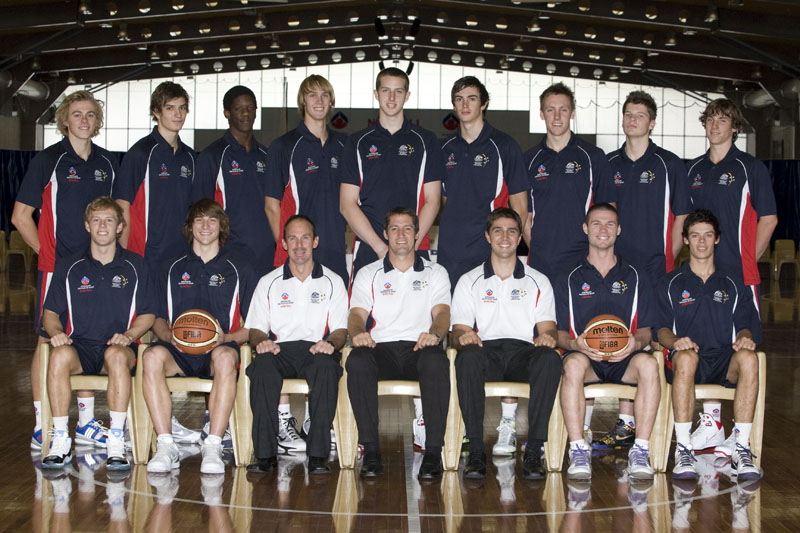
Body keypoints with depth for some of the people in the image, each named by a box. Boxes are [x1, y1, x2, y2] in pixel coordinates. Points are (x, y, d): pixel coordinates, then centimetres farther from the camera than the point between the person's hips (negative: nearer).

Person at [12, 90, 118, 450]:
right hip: (56, 267, -5)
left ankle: (86, 423, 18)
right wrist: (46, 252, -6)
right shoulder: (48, 160, -3)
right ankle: (41, 427, 4)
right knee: (49, 341, -2)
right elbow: (20, 215, -2)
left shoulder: (107, 163, 11)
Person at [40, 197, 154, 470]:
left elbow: (147, 315, 11)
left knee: (117, 355, -38)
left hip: (117, 347, -1)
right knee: (60, 354, -35)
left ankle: (116, 443, -35)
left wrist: (128, 335, -9)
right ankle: (61, 442, -28)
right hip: (80, 346, 1)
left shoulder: (134, 265, 11)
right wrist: (56, 332, -9)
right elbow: (50, 313, 14)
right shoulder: (68, 267, 12)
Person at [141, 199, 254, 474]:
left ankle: (213, 447, -38)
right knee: (152, 355, -33)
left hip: (218, 349, -2)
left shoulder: (238, 270, 15)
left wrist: (227, 337, -10)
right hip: (179, 352, 2)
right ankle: (166, 446, -32)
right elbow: (158, 319, 20)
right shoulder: (173, 270, 21)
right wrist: (170, 336, -4)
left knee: (225, 356, -39)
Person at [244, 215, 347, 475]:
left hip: (316, 349, -1)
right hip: (279, 350, 1)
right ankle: (265, 453, -31)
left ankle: (318, 455, -34)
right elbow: (255, 329, 13)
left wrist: (331, 343, -14)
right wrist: (261, 342, -10)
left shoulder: (332, 282, 15)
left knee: (326, 365, -37)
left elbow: (341, 329, 10)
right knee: (263, 365, -35)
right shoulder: (268, 283, 17)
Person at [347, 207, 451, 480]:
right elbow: (357, 314, 6)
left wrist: (434, 334, -21)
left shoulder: (435, 273, 17)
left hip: (419, 348, -1)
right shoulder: (368, 274, 18)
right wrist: (358, 333, -19)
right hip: (381, 348, 1)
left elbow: (442, 313, 3)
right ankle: (371, 450, -30)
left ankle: (433, 451, -33)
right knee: (357, 361, -35)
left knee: (436, 361, -37)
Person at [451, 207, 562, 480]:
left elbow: (547, 327, 9)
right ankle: (476, 450, -32)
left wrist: (547, 336, -17)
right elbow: (459, 331, 8)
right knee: (468, 356, -37)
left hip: (523, 353, 1)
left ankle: (534, 451, -33)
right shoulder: (469, 281, 16)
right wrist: (463, 337, -18)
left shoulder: (538, 281, 18)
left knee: (550, 358, -34)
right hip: (486, 351, -1)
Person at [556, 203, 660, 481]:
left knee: (648, 363, -34)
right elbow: (560, 333, 10)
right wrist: (576, 343, -14)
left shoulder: (635, 277, 18)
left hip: (624, 359, 1)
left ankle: (641, 451, -31)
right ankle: (579, 451, -34)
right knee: (574, 363, -37)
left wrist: (635, 342, -11)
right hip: (585, 356, 0)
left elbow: (645, 330, 13)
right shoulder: (570, 280, 15)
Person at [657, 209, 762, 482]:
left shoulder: (733, 285, 20)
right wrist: (675, 341, -16)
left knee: (748, 357, -34)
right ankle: (683, 449, -37)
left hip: (724, 360, 2)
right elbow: (662, 330, 8)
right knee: (686, 356, -39)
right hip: (687, 359, -2)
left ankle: (741, 449, -33)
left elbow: (743, 326, 16)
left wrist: (744, 337, -9)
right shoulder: (672, 283, 15)